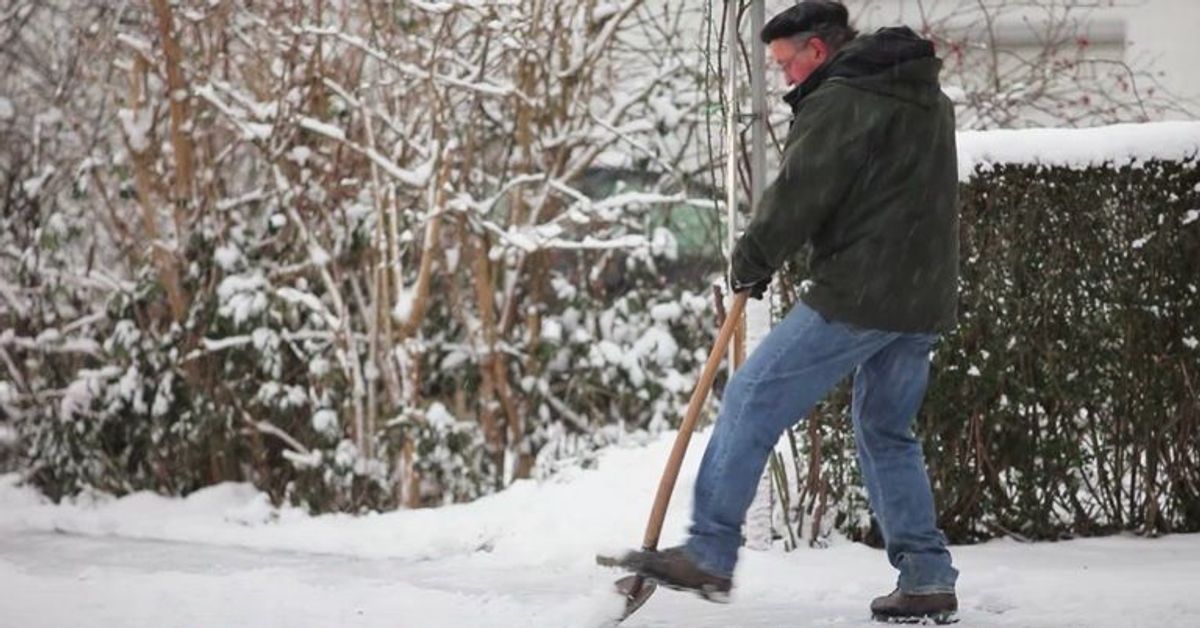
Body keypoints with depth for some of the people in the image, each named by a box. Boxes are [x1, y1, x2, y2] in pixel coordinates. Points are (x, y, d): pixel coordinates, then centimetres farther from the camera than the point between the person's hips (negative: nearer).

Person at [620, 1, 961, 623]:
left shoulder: (839, 103, -11)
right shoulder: (931, 100, 19)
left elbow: (798, 196, -12)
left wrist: (752, 260, 3)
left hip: (857, 297, -9)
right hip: (925, 300, 9)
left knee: (751, 402, -4)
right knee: (887, 433, 18)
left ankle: (708, 555, -5)